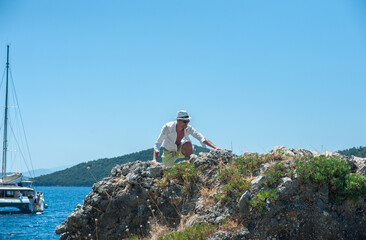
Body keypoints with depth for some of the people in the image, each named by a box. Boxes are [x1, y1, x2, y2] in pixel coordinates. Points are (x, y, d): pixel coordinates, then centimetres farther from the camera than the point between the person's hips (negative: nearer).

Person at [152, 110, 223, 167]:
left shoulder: (188, 128, -22)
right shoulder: (168, 127, -28)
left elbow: (202, 139, -26)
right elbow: (157, 144, -28)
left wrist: (215, 147, -41)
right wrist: (155, 159, -41)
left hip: (180, 149, 1)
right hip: (169, 152, -1)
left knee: (188, 144, -31)